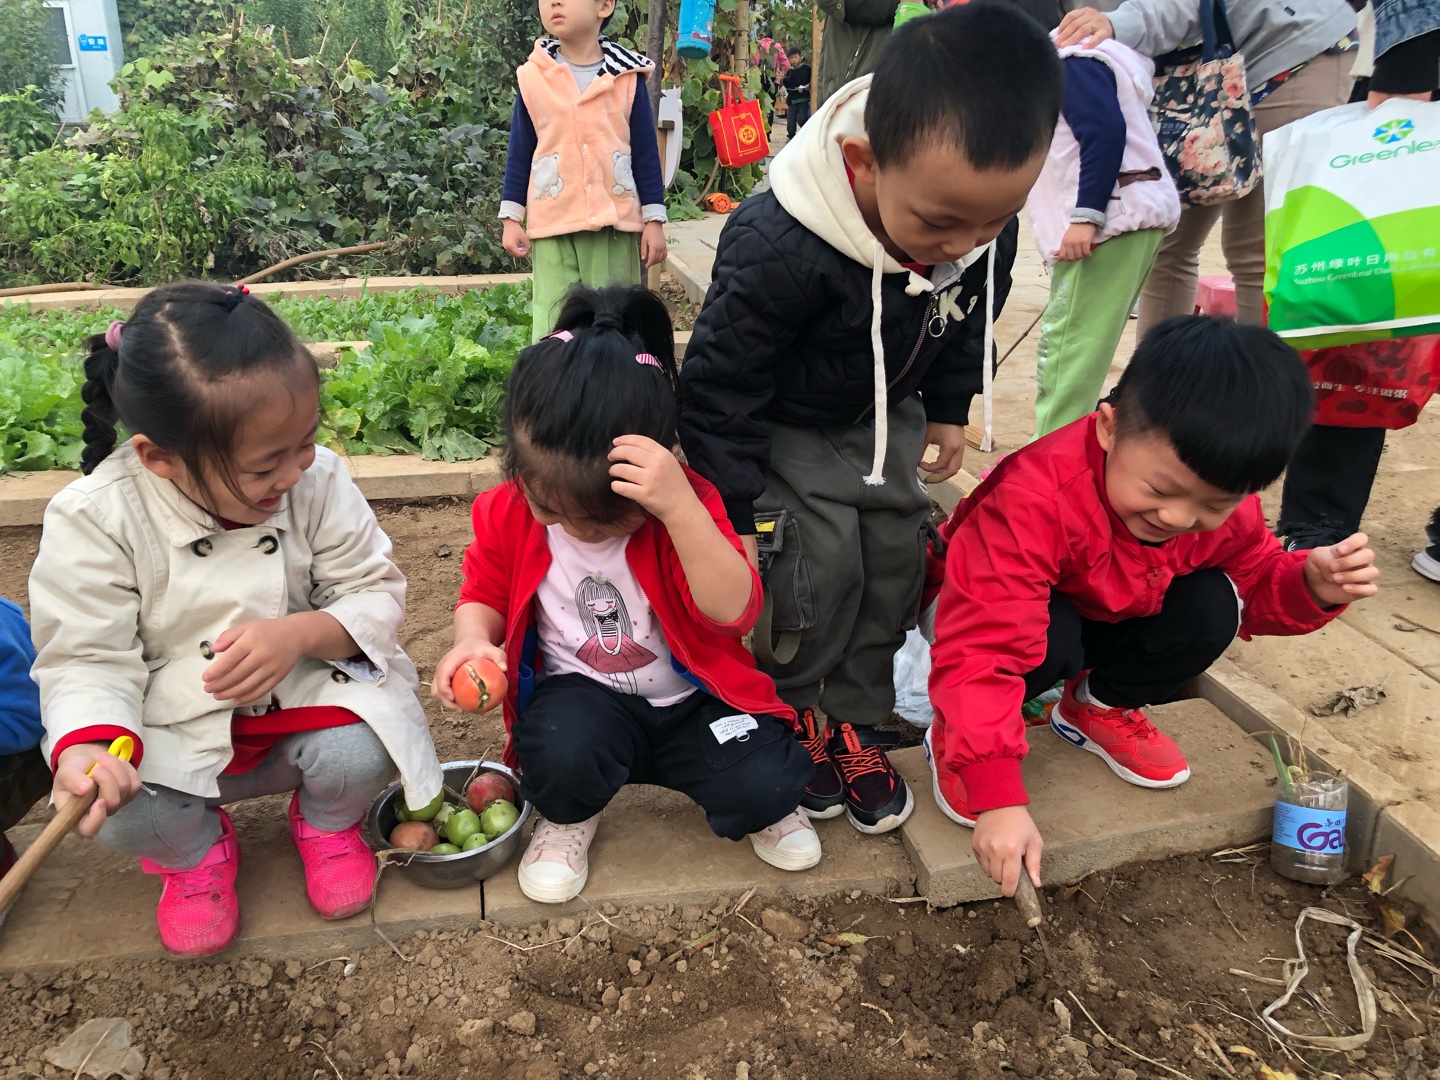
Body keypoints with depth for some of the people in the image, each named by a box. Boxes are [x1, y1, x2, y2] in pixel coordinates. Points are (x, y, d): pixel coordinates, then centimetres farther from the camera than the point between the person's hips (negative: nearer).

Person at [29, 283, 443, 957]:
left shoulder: (317, 480, -14)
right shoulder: (95, 517, -18)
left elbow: (377, 593, -8)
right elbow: (87, 658, -14)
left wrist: (301, 633, -29)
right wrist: (84, 747, -35)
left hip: (308, 702, 1)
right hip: (171, 734, 0)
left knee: (360, 752, -29)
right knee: (115, 810, -27)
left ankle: (326, 824, 14)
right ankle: (196, 852, 14)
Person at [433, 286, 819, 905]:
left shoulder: (685, 504, -18)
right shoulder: (508, 511, -10)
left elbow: (734, 612, -31)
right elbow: (484, 595, 6)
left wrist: (680, 507, -44)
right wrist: (474, 641, -18)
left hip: (690, 695, -1)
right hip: (581, 695, 1)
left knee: (766, 783, -23)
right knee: (560, 754, -33)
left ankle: (761, 806, 18)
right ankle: (568, 816, 6)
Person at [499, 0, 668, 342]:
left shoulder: (627, 77, 0)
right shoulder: (533, 76, 2)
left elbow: (646, 151, 3)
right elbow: (519, 151, 7)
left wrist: (654, 219, -1)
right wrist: (512, 218, 5)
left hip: (615, 220, 0)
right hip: (552, 222, 0)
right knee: (552, 322, 2)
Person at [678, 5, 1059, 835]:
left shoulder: (987, 230, -22)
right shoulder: (779, 247, -40)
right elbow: (721, 385, -27)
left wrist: (947, 411, 11)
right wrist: (734, 512, -21)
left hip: (886, 416, 5)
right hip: (782, 428, -5)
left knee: (897, 554, 2)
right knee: (819, 563, -14)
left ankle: (855, 721, 21)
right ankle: (795, 719, 13)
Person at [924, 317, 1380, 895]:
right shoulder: (1034, 500, -42)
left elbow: (1256, 576, -2)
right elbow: (983, 651, -45)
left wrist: (1312, 586, -27)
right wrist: (998, 798, -49)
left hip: (1106, 621, 5)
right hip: (1027, 615, -5)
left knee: (1212, 606, -20)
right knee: (1049, 637, -38)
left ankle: (1100, 707, 7)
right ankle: (955, 733, -7)